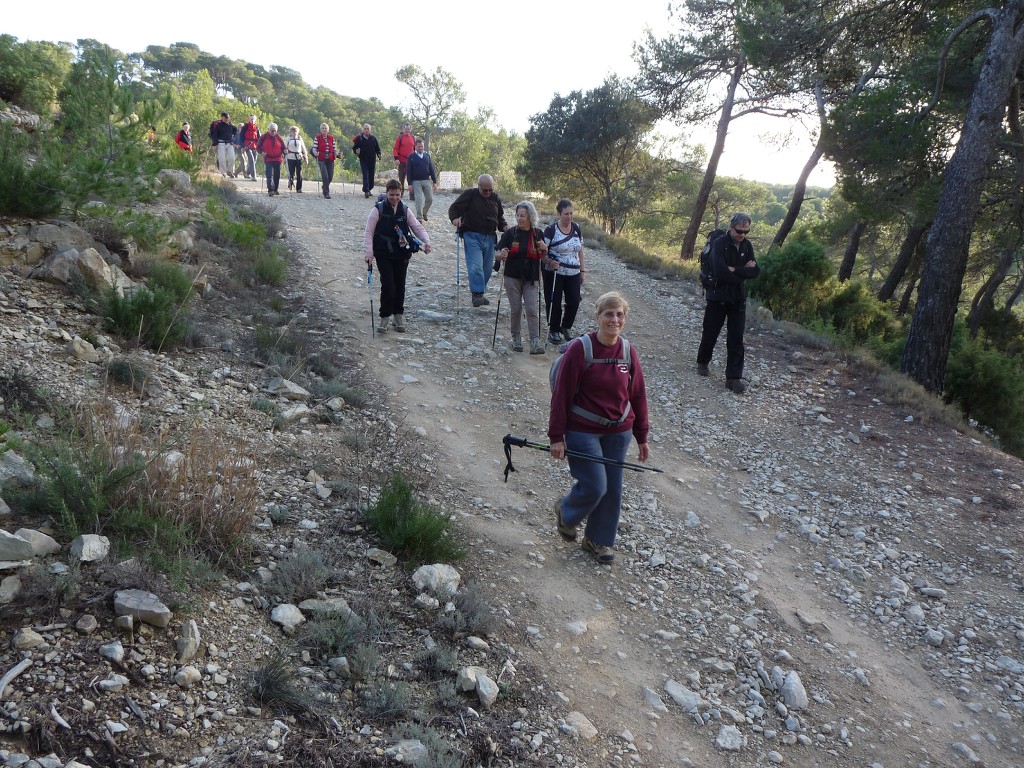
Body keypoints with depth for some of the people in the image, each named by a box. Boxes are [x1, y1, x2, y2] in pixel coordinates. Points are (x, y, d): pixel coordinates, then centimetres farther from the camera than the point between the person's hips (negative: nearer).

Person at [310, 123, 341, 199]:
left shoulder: (331, 138, 10)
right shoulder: (317, 138, 1)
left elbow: (334, 148, 12)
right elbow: (314, 148, 0)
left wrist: (337, 153, -9)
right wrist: (315, 153, -21)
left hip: (330, 159, 3)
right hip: (321, 159, -3)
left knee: (330, 177, 6)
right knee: (325, 176, -13)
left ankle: (325, 187, 37)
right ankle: (326, 193, -6)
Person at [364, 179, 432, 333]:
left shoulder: (405, 210, 5)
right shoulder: (378, 210, -5)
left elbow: (417, 227, 7)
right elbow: (369, 232, -4)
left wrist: (426, 241, -11)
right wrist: (369, 252, -13)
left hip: (401, 254, 4)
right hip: (384, 255, -3)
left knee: (400, 286, 8)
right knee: (388, 285, -11)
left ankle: (398, 315, 22)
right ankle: (385, 317, 2)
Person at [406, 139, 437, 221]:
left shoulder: (427, 155, 10)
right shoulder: (411, 157, -1)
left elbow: (432, 169, 10)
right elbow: (408, 171, -3)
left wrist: (434, 181, 4)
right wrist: (410, 183, -10)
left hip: (427, 180, 3)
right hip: (416, 181, -3)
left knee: (430, 199, 4)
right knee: (419, 200, -8)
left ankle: (424, 213, 28)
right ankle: (419, 218, 0)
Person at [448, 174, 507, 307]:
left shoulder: (495, 198, 13)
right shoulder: (469, 195, -2)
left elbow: (500, 217, 24)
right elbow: (454, 208, -4)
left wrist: (503, 226, 4)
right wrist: (455, 218, -25)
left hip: (489, 237, 5)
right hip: (472, 235, -5)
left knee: (487, 266, 8)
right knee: (475, 265, -17)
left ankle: (480, 293, 21)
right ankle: (477, 294, -17)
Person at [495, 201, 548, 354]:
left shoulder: (538, 234, 2)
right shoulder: (510, 233, -4)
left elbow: (543, 258, 11)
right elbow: (498, 253, -6)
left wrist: (544, 249, -11)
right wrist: (501, 255, -29)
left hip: (531, 278, 1)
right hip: (513, 277, 0)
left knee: (532, 310, -7)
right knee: (515, 309, 5)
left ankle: (535, 343, -10)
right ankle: (516, 339, 20)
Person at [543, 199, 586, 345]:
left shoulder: (576, 228, 6)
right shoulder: (551, 230, -9)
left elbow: (580, 250, 14)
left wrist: (582, 270, 12)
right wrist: (550, 262, -26)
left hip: (573, 273, 4)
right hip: (554, 274, -4)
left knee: (574, 302, 1)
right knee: (554, 302, 1)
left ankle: (566, 327, 25)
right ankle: (554, 330, 19)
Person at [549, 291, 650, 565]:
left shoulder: (628, 351, -1)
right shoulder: (580, 349, -16)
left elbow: (638, 395, 6)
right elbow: (561, 395, -13)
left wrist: (641, 436, 9)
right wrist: (557, 436, -12)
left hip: (618, 433, 5)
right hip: (583, 432, -5)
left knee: (612, 490, 11)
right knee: (595, 486, -7)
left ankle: (599, 540, 32)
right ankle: (566, 511, 27)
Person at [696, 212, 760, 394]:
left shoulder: (747, 246, 2)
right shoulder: (720, 244, -13)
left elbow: (755, 271, -6)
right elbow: (720, 271, -25)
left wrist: (734, 270, -17)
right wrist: (743, 271, -15)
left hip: (738, 298, 4)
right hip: (718, 297, -3)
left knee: (736, 339, -1)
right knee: (710, 333, 11)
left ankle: (734, 378, 1)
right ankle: (703, 362, 37)